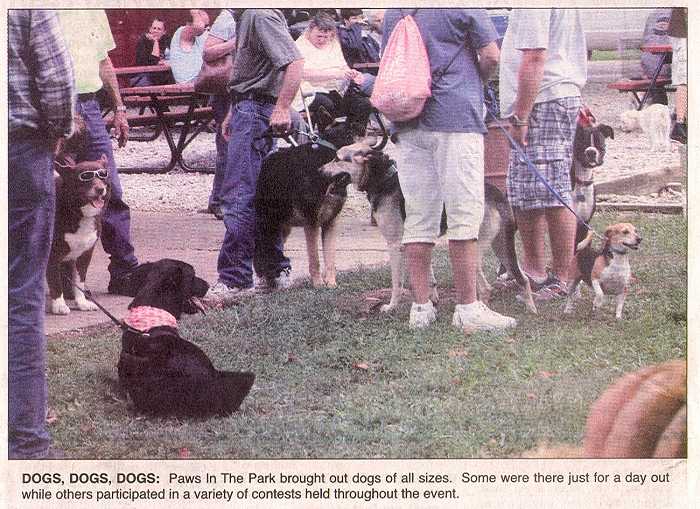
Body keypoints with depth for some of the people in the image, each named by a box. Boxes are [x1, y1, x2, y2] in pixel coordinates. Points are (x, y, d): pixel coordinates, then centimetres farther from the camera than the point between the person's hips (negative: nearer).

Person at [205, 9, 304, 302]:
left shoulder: (261, 16, -17)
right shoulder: (243, 16, 16)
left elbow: (294, 62, -25)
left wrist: (282, 109, -28)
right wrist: (233, 112, 25)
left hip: (257, 110, -11)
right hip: (246, 107, 11)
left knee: (239, 194, -12)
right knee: (258, 195, 16)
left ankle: (234, 278, -12)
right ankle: (275, 272, 24)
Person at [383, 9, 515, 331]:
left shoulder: (393, 11, 13)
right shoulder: (465, 6, -4)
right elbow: (490, 56, -4)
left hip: (408, 124, 5)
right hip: (456, 117, -5)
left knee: (418, 220, 7)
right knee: (464, 216, -3)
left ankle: (420, 307, 7)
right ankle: (468, 308, -4)